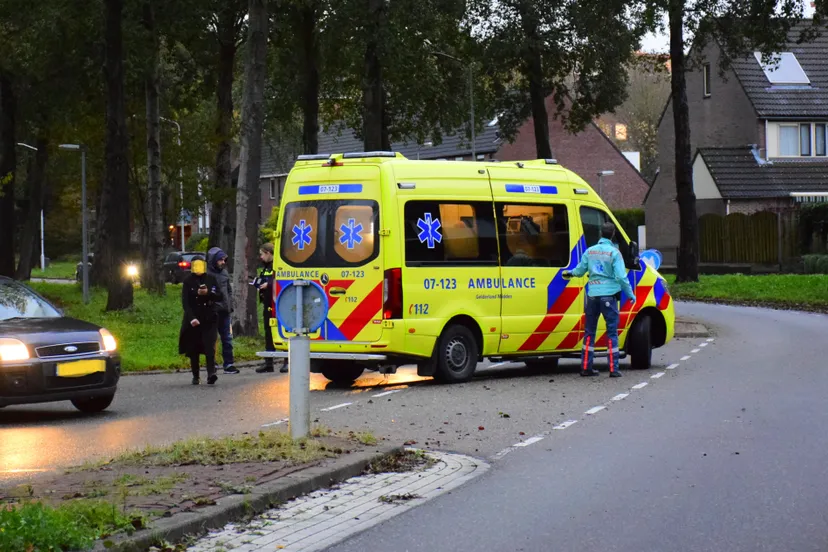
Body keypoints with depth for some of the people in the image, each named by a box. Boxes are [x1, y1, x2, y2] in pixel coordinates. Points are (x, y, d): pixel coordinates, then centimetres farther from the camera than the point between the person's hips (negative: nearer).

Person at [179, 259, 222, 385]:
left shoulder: (211, 279, 5)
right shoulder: (188, 281, -1)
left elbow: (220, 297, 5)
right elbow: (185, 302, -7)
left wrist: (208, 293, -14)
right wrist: (191, 318, -19)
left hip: (209, 319, 0)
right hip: (193, 320, 0)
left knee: (210, 346, -15)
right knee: (193, 349, 5)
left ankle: (211, 373, -24)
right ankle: (195, 376, 15)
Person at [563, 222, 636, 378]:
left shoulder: (590, 251, 6)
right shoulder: (614, 252, -8)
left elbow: (579, 271, 13)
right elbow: (621, 276, -12)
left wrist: (570, 273, 36)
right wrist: (631, 294, -1)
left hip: (592, 295, 4)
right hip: (608, 295, -4)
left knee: (590, 332, 13)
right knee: (612, 332, 0)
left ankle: (586, 367, 14)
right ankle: (613, 369, -4)